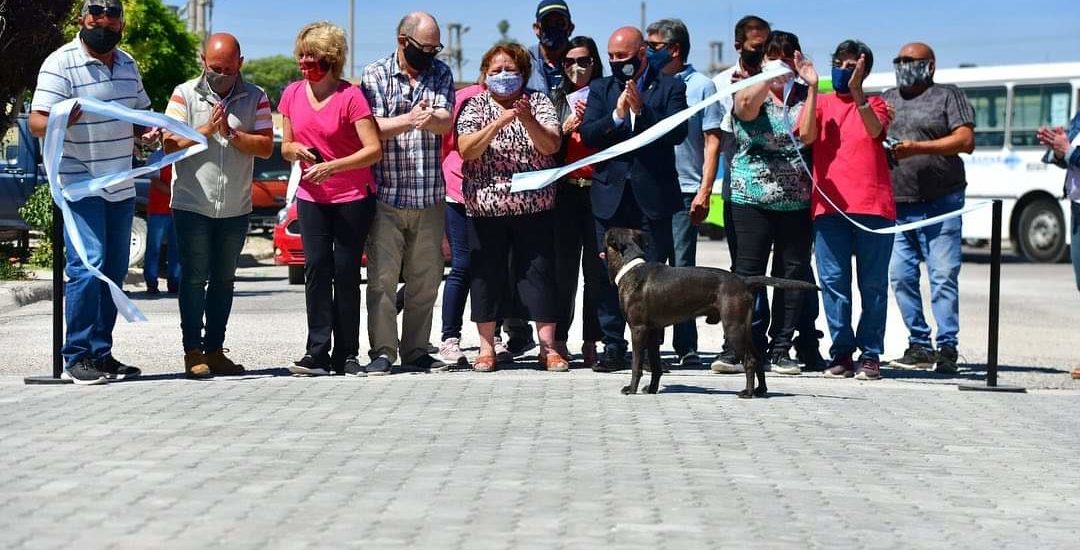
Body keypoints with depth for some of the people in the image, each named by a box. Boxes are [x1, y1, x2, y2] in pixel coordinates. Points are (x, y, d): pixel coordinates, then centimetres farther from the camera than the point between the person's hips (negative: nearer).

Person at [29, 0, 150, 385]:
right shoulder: (60, 64, -9)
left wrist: (148, 131, 1)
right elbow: (36, 122, -16)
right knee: (87, 266, -16)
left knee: (114, 271, 9)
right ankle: (77, 357, -11)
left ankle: (101, 353, 17)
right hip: (80, 184, -7)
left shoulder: (127, 65, 13)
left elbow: (139, 114, 24)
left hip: (121, 186, 7)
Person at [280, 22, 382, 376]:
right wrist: (294, 150, -11)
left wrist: (332, 166, -26)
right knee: (316, 269, -4)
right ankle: (318, 353, -5)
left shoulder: (350, 96, -12)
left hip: (353, 198, -4)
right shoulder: (292, 95, 4)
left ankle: (347, 355, 4)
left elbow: (374, 150, -16)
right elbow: (285, 147, 13)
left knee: (346, 274, -2)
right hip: (311, 197, 4)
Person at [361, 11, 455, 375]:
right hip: (386, 194, -3)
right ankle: (382, 352, 2)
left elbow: (445, 123, -6)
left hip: (430, 195, 3)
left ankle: (415, 351, 15)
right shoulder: (375, 75, 1)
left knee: (426, 279, 7)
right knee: (382, 277, -4)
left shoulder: (441, 74, 8)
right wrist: (410, 119, -26)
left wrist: (427, 119, -30)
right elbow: (372, 129, -9)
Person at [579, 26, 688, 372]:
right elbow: (587, 135, 1)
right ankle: (613, 347, 6)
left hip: (653, 195, -2)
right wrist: (617, 115, -13)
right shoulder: (601, 89, 13)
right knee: (609, 273, 1)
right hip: (610, 195, 3)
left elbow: (677, 133, -8)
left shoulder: (670, 87, 4)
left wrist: (642, 110, -17)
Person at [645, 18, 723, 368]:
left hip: (684, 191, -4)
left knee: (682, 270, -4)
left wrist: (705, 191, -8)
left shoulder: (701, 86, 2)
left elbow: (712, 142, -1)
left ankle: (686, 346, 0)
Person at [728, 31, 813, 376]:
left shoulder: (802, 99, 11)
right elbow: (747, 105, -21)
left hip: (796, 202, 2)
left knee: (793, 273, 2)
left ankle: (781, 349, 7)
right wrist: (771, 76, -32)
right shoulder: (750, 92, 4)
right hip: (752, 199, -2)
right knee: (749, 272, -3)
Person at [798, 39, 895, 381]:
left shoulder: (875, 104, 13)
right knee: (833, 282, -2)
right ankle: (842, 352, 6)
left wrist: (856, 90, -21)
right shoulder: (821, 103, 14)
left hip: (872, 206, 0)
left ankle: (870, 355, 5)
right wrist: (812, 87, -13)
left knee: (873, 285, 0)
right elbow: (806, 135, -7)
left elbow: (875, 130, -10)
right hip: (829, 207, 1)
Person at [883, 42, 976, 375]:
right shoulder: (886, 100, 21)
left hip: (940, 205, -5)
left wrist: (918, 147, -15)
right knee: (900, 276, 2)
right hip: (896, 205, 5)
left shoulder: (948, 96, 6)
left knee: (944, 277, -8)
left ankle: (947, 348, -6)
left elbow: (966, 140, -5)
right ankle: (919, 345, 10)